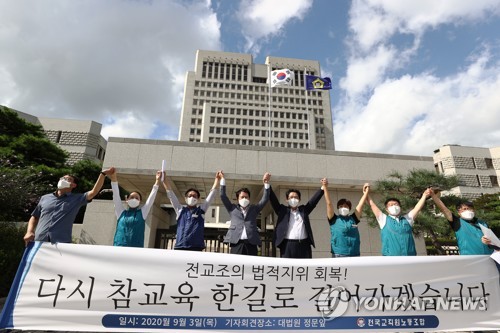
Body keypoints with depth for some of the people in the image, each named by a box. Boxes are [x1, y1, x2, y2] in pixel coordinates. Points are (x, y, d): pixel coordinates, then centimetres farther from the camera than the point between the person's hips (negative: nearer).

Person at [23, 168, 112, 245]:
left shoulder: (76, 199, 9)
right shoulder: (45, 198, 18)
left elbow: (94, 192, -5)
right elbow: (34, 217, 23)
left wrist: (103, 174, -11)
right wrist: (29, 232, 5)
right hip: (39, 242, 3)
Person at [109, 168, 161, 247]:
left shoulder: (142, 213, 13)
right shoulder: (121, 212, 14)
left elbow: (151, 197, 8)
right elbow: (116, 195, 6)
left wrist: (157, 181, 2)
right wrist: (114, 179, -4)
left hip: (135, 250, -1)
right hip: (119, 248, 1)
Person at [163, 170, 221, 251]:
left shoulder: (201, 210, 14)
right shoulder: (180, 210, 16)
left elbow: (212, 194, 10)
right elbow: (171, 195, 13)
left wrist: (217, 179, 5)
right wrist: (164, 180, 8)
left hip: (196, 247, -1)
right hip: (180, 247, 1)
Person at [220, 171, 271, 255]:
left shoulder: (254, 209, 19)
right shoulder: (233, 208, 18)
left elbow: (265, 199, 13)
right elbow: (223, 196, 13)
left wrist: (266, 183, 4)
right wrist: (223, 179, 10)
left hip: (251, 243, 1)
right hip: (236, 243, -1)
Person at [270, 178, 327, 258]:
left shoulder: (304, 210, 16)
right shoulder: (283, 210, 10)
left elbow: (314, 199, 11)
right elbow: (273, 199, 2)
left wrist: (323, 187, 0)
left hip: (304, 245, 2)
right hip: (288, 246, -2)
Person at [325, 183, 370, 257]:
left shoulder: (353, 219, 12)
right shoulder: (334, 219, 5)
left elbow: (361, 204, 10)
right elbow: (329, 203, -3)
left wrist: (366, 191, 7)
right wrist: (325, 188, -9)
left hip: (354, 255, 3)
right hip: (338, 255, -3)